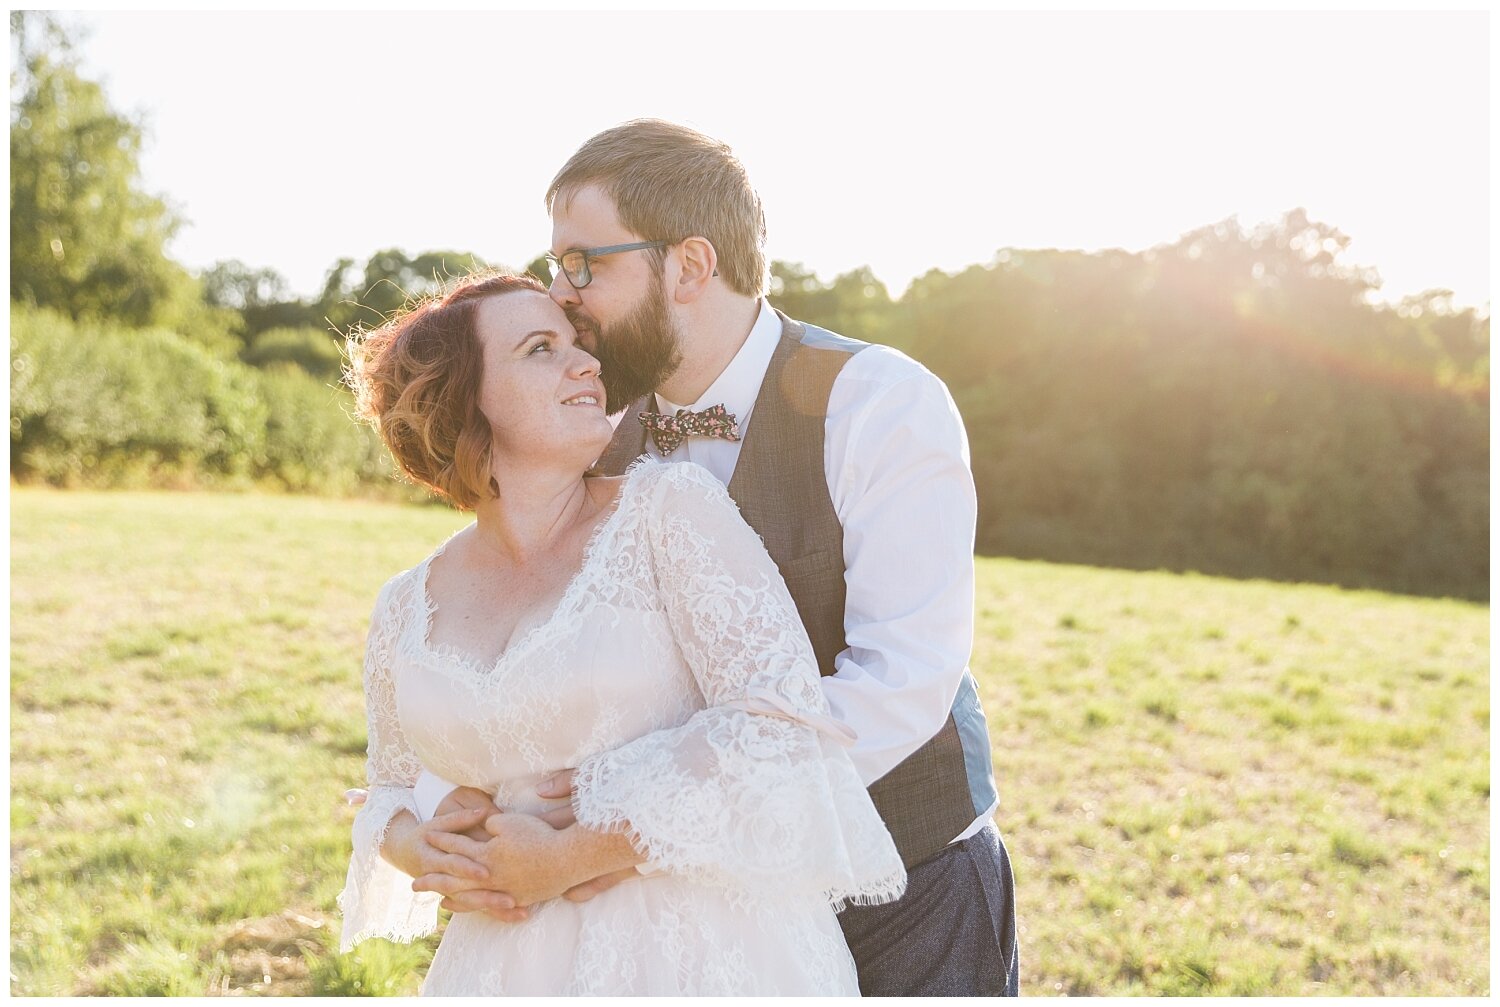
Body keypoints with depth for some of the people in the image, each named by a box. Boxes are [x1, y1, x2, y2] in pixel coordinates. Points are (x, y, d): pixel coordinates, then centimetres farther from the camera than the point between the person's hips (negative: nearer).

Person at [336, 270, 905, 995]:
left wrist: (574, 854, -17)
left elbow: (779, 714, -18)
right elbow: (393, 790, 16)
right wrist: (411, 844, -7)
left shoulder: (668, 507, -10)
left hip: (705, 950, -3)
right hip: (512, 963, 4)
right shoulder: (407, 611, 3)